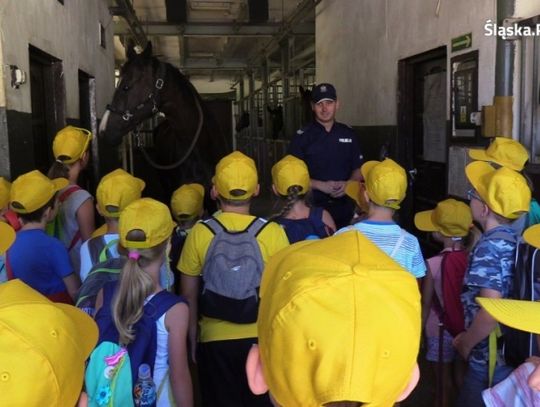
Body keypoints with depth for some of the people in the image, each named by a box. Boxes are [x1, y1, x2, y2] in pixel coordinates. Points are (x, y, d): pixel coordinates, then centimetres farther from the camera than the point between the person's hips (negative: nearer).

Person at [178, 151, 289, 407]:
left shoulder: (200, 233, -10)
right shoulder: (273, 232, -11)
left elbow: (189, 294, -3)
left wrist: (192, 336, 11)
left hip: (216, 340, 0)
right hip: (262, 337, 0)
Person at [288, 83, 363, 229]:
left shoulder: (348, 133, 8)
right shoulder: (302, 136, -4)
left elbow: (358, 169, 13)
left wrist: (348, 184, -8)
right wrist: (321, 185, -16)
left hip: (344, 206, 3)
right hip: (313, 206, -3)